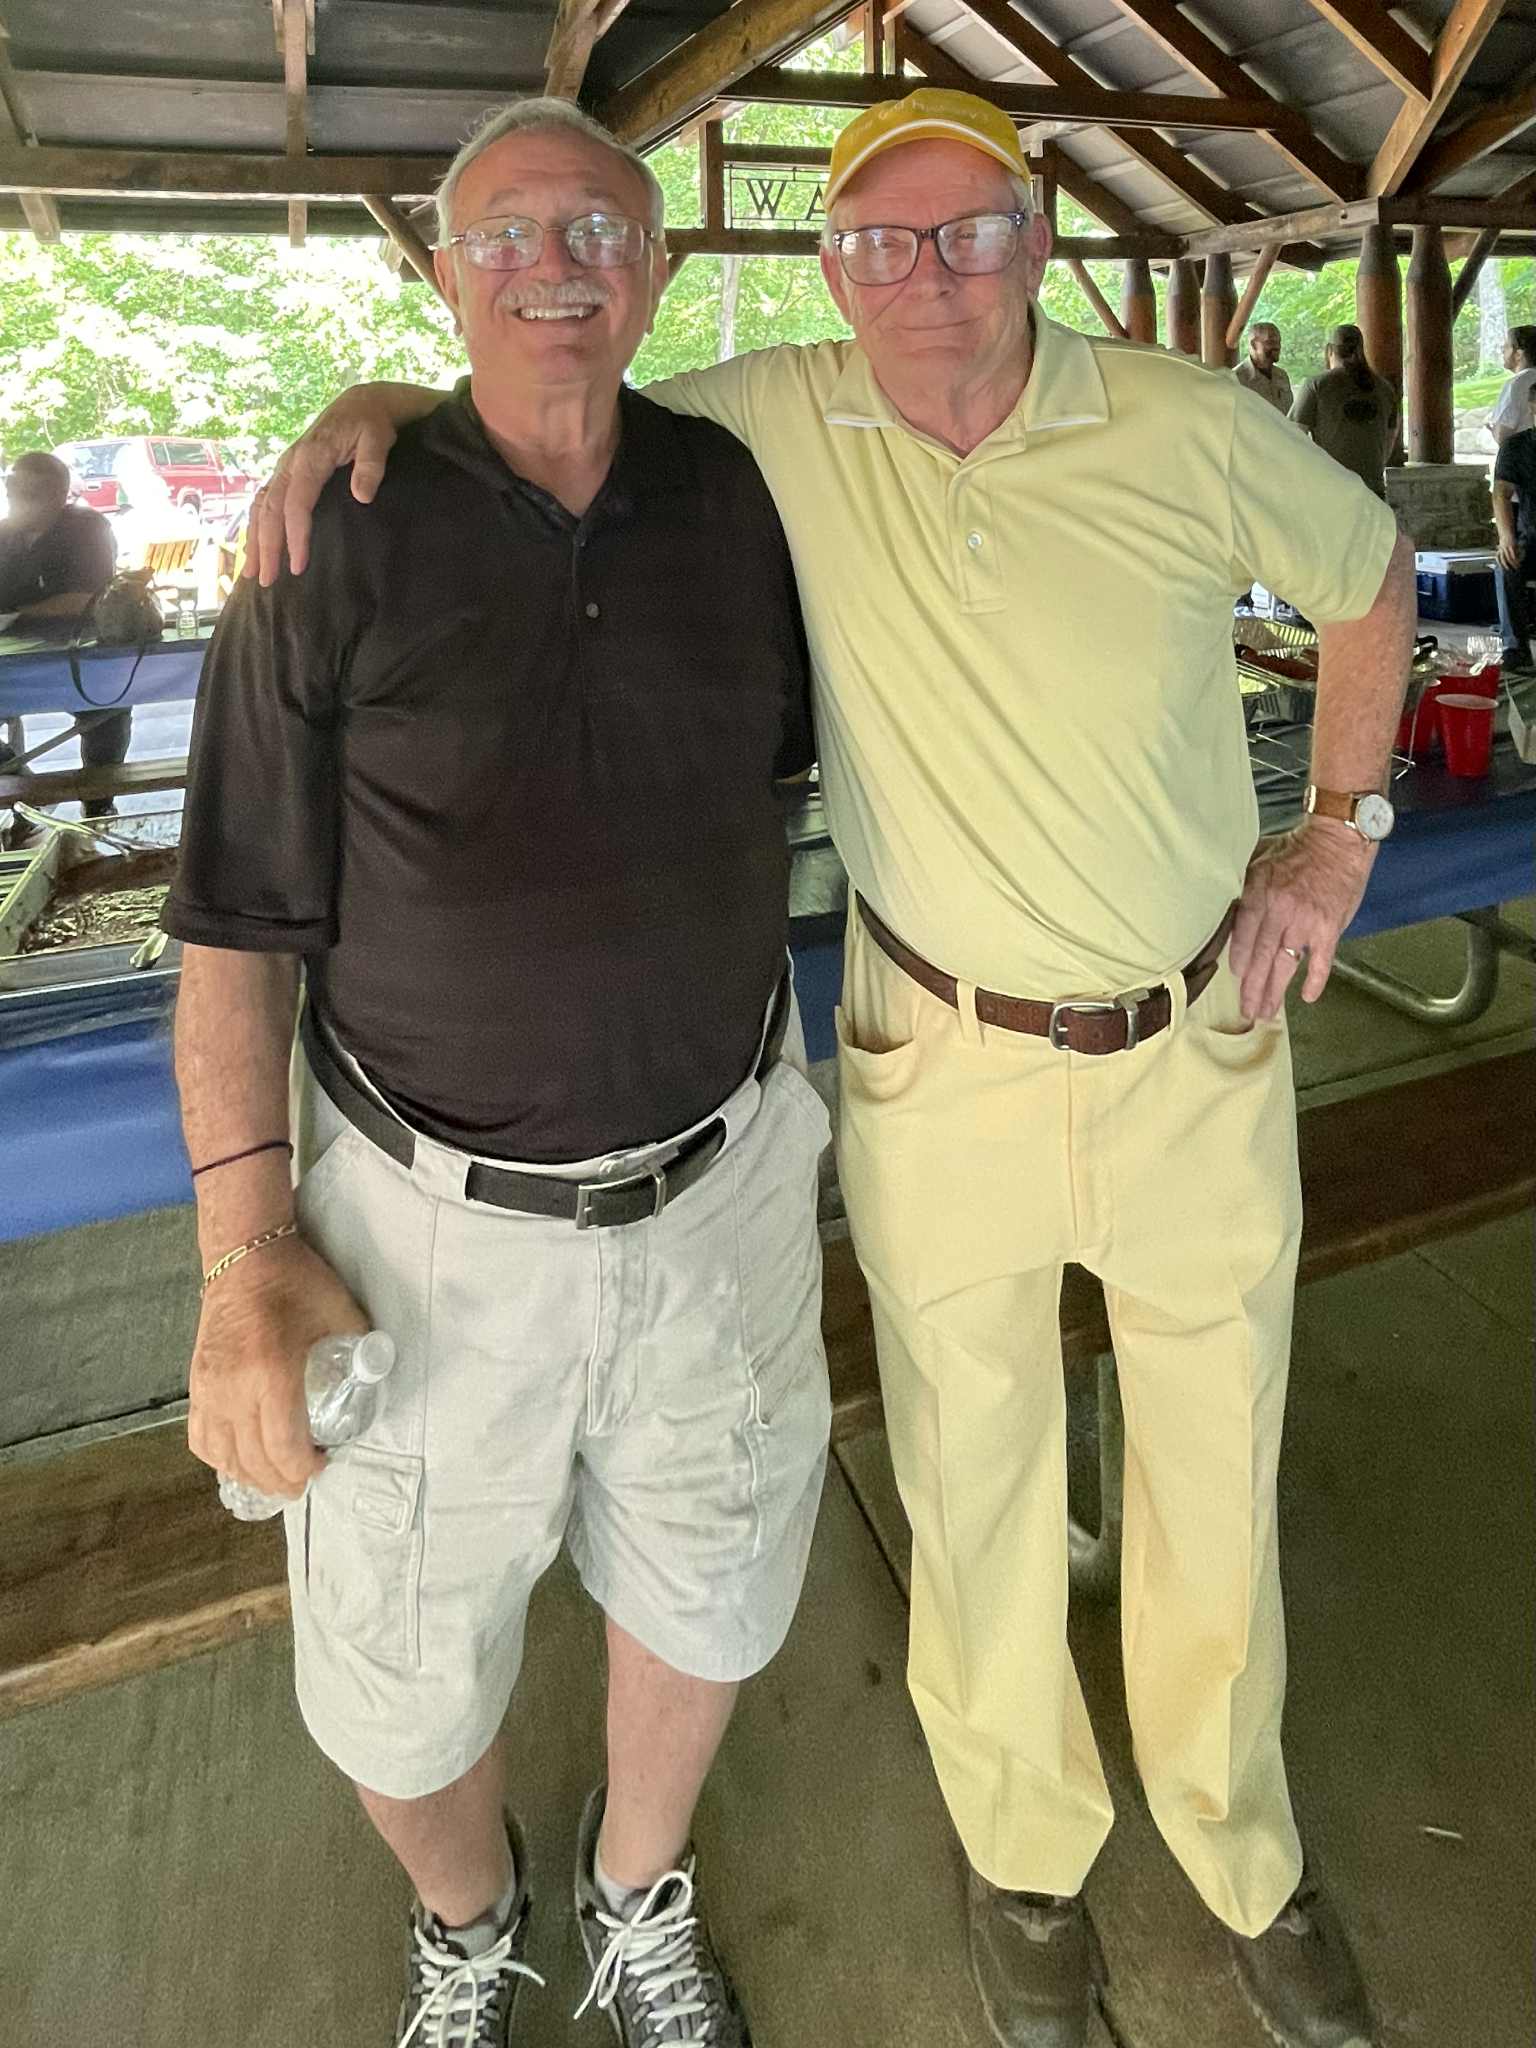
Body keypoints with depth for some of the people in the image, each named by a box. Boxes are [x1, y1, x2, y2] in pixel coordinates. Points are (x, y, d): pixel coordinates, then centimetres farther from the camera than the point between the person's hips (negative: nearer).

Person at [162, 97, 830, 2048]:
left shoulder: (741, 496, 0)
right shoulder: (342, 538, -9)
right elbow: (236, 918, -7)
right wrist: (246, 1255, -12)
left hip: (717, 1178, 3)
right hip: (435, 1217, -2)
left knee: (704, 1585, 21)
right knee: (401, 1667, 14)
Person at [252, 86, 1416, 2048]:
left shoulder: (1190, 428, -7)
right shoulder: (778, 419, -5)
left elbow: (1370, 573, 10)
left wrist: (1340, 832, 5)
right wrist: (371, 400, -7)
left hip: (1200, 1052, 1)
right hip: (940, 1070, 0)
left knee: (1218, 1492, 18)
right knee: (974, 1496, 15)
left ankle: (1242, 1850, 47)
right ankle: (1023, 1846, 45)